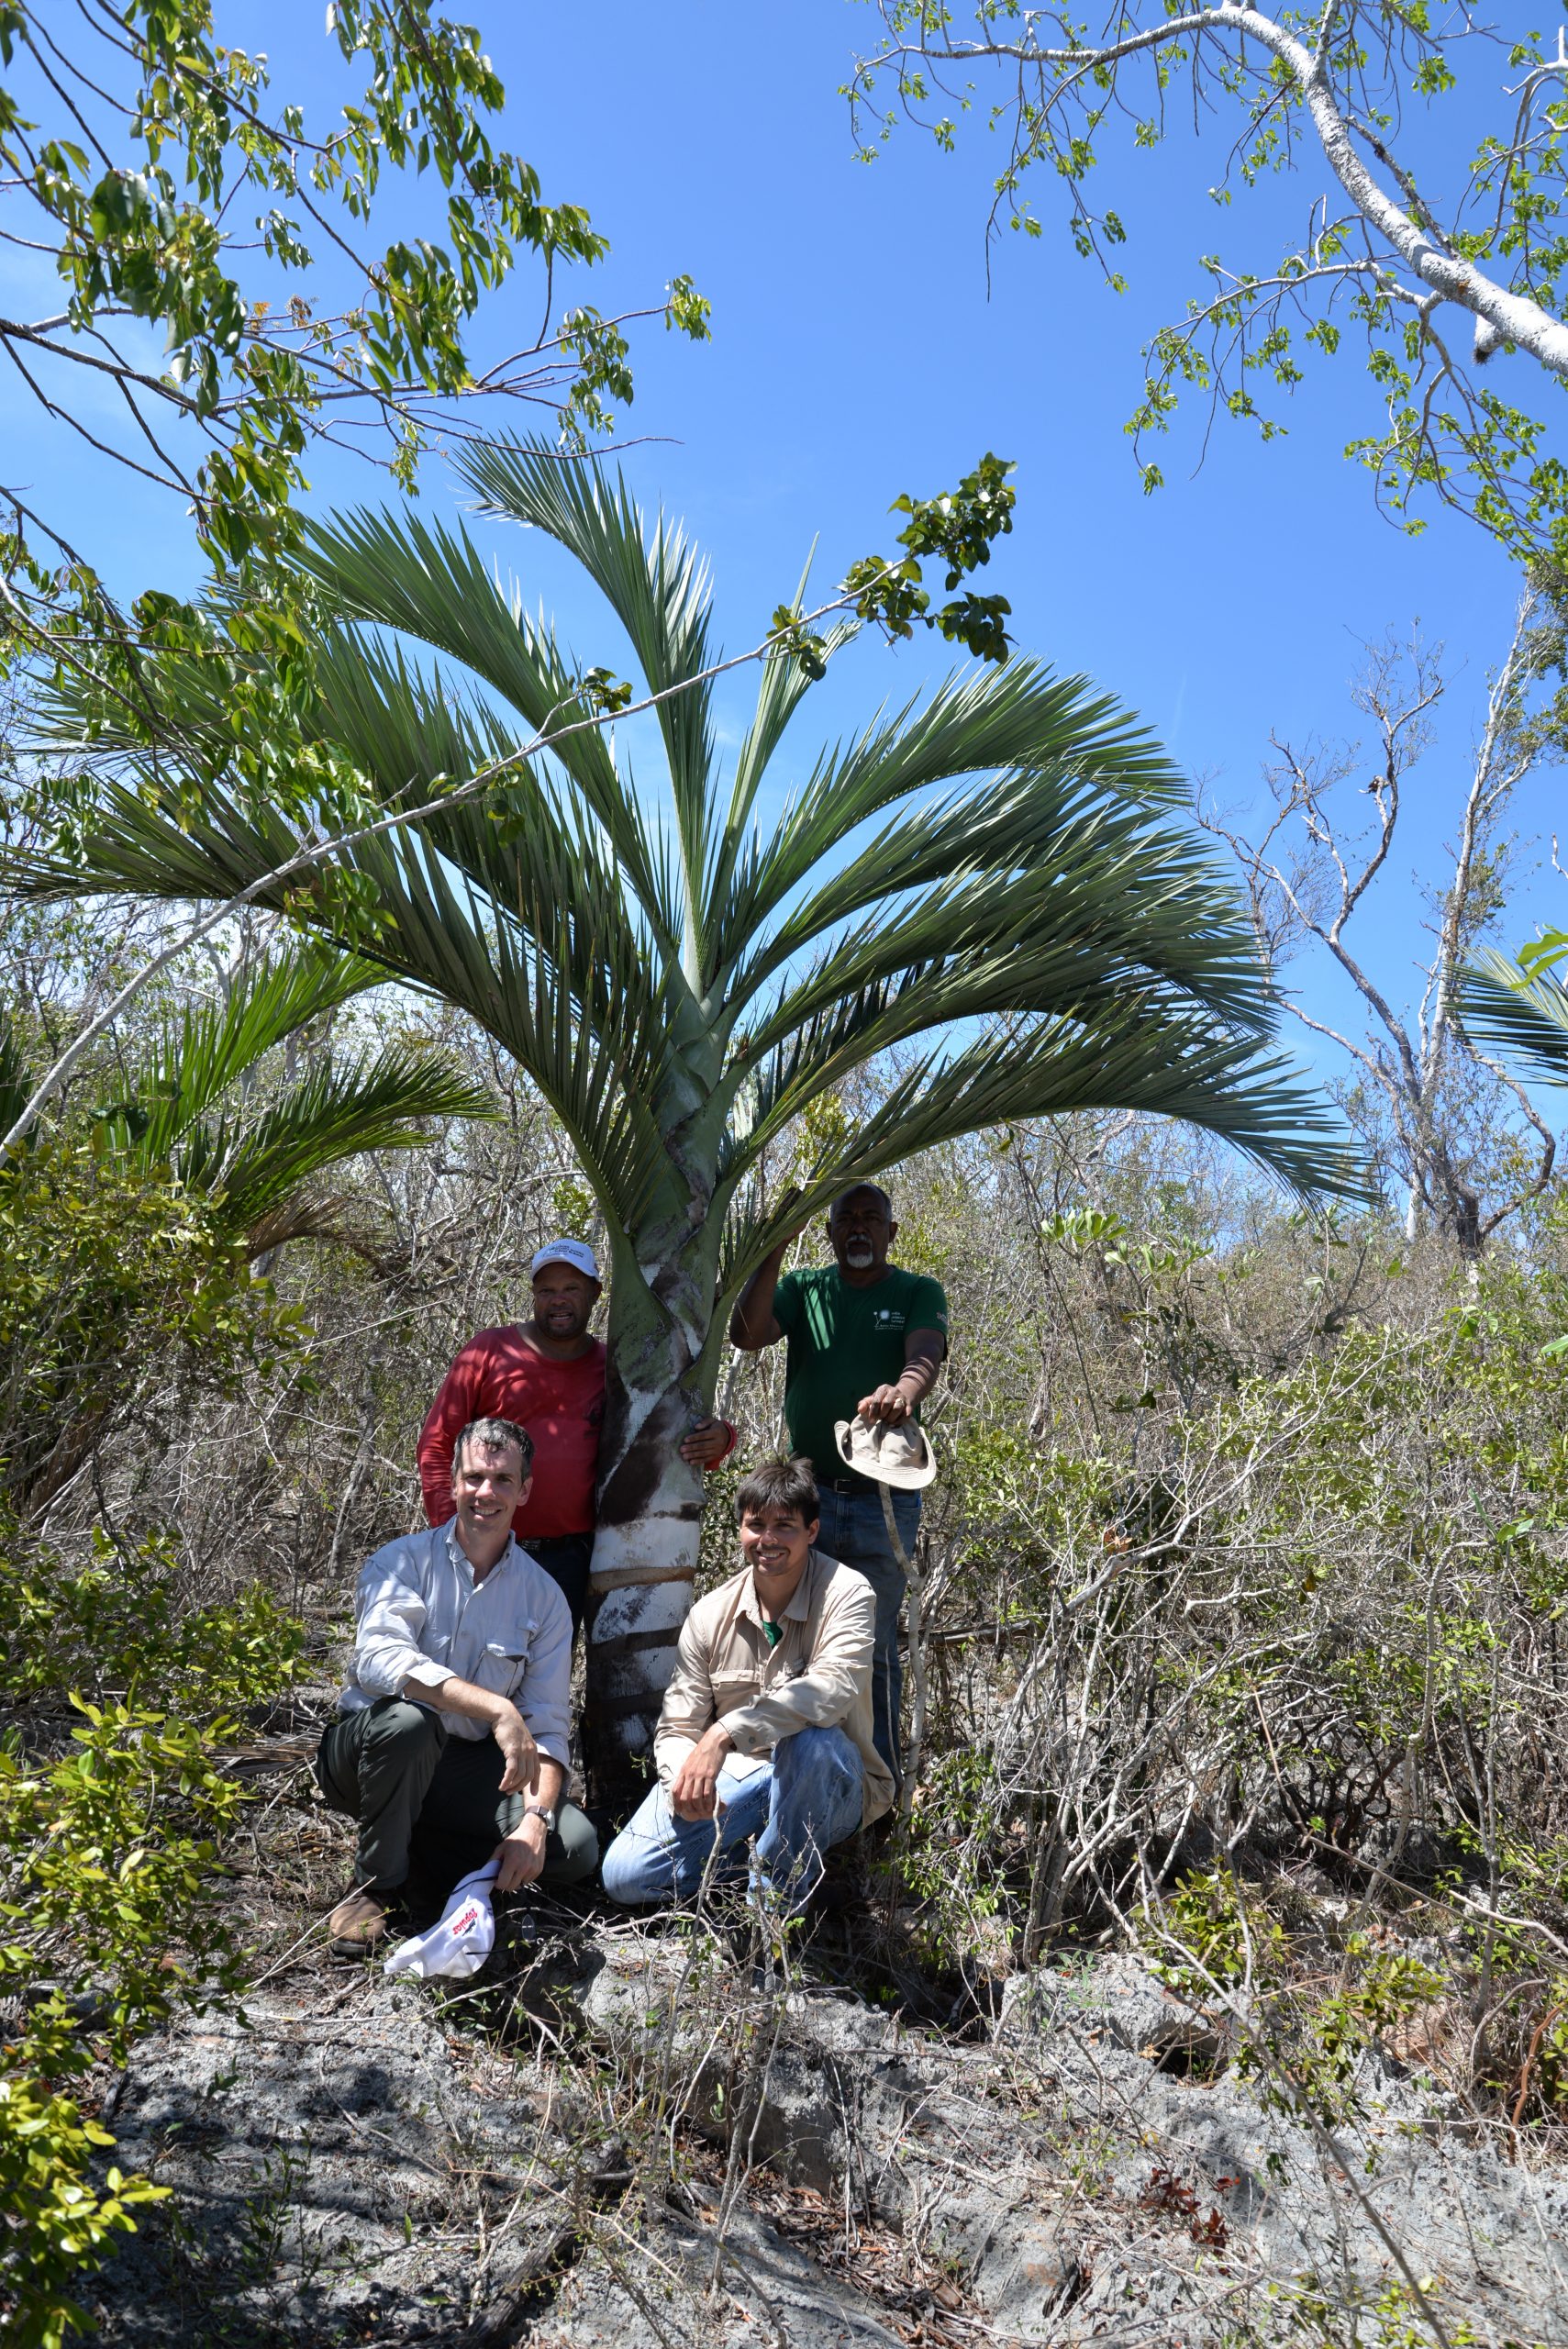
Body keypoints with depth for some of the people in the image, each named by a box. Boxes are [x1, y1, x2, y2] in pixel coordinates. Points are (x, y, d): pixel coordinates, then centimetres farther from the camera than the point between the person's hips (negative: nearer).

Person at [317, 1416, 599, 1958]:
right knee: (407, 1720, -38)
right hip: (366, 1753, -3)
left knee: (576, 1847, -20)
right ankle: (376, 1885, -11)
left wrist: (535, 1818, -21)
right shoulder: (404, 1562, -8)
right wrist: (498, 1709, -37)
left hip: (469, 1770, 3)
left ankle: (432, 1846, 5)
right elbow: (378, 1659, -28)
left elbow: (547, 1726, -2)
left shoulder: (543, 1597, 1)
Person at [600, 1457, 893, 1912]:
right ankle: (763, 1852, 5)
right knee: (622, 1875, -14)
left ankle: (780, 1886, -11)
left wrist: (724, 1733, -42)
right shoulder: (710, 1614, -2)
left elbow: (833, 1688, -34)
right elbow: (677, 1726, 0)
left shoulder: (846, 1594, -15)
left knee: (810, 1740, -38)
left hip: (828, 1788, -3)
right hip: (737, 1780, 3)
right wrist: (683, 1780, -24)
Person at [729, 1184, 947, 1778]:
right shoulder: (803, 1287, 8)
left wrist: (904, 1390, -41)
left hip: (885, 1500, -1)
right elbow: (746, 1336, -9)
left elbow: (925, 1355, -17)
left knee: (875, 1649, 6)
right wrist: (775, 1245, -16)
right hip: (806, 1492, 2)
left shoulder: (918, 1293, 3)